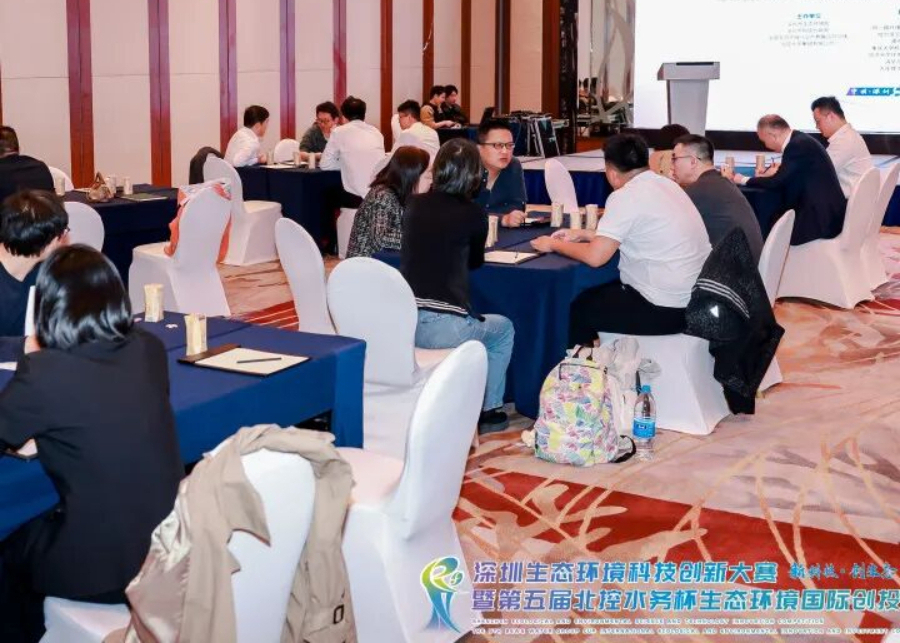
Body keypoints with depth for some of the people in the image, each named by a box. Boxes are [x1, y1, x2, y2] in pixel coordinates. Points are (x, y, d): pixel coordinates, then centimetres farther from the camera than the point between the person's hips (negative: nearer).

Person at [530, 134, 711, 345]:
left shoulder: (626, 196, -17)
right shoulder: (665, 184, 9)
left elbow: (595, 257, -17)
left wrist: (554, 245, 0)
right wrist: (584, 234, 21)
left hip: (666, 308, -8)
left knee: (577, 307, 10)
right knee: (595, 294, 23)